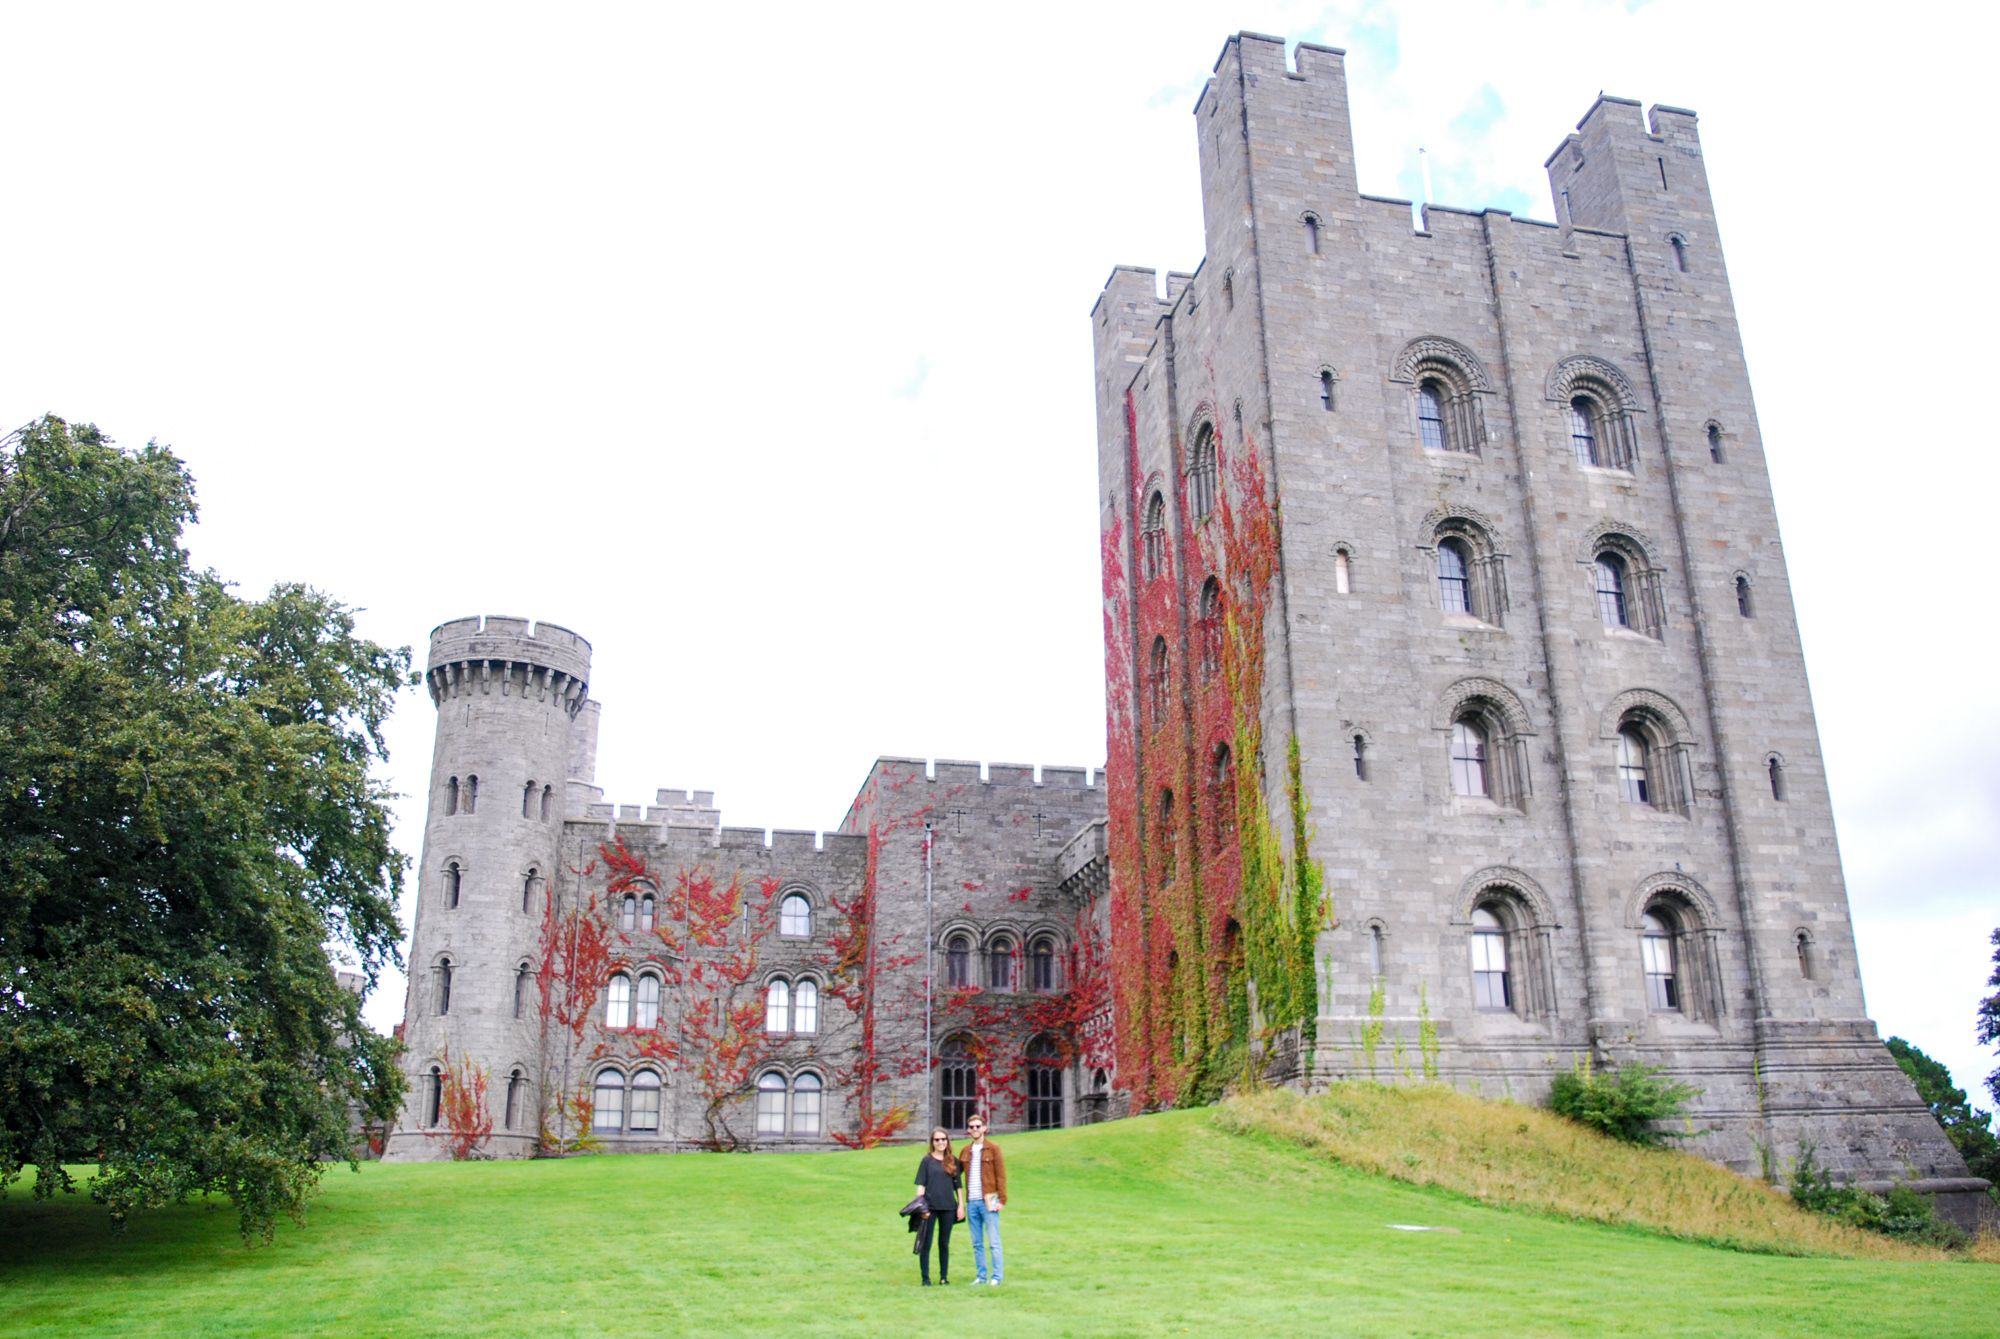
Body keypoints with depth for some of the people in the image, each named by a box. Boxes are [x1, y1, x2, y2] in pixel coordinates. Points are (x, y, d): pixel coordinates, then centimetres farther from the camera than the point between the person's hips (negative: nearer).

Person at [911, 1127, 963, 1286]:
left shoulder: (953, 1161, 8)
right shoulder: (927, 1161, 1)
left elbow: (958, 1185, 12)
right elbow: (921, 1184, -2)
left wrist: (961, 1205, 6)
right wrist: (920, 1206, -11)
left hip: (948, 1207, 2)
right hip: (929, 1206, -2)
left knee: (944, 1243, 10)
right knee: (926, 1243, -1)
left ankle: (944, 1276, 19)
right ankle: (925, 1278, 6)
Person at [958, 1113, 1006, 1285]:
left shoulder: (993, 1148, 0)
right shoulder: (965, 1151, 13)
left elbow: (1001, 1175, -3)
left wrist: (1002, 1200, -9)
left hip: (988, 1201, -4)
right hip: (971, 1203, 4)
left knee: (994, 1242, -3)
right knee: (977, 1243, 8)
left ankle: (996, 1276, 4)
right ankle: (981, 1275, 16)